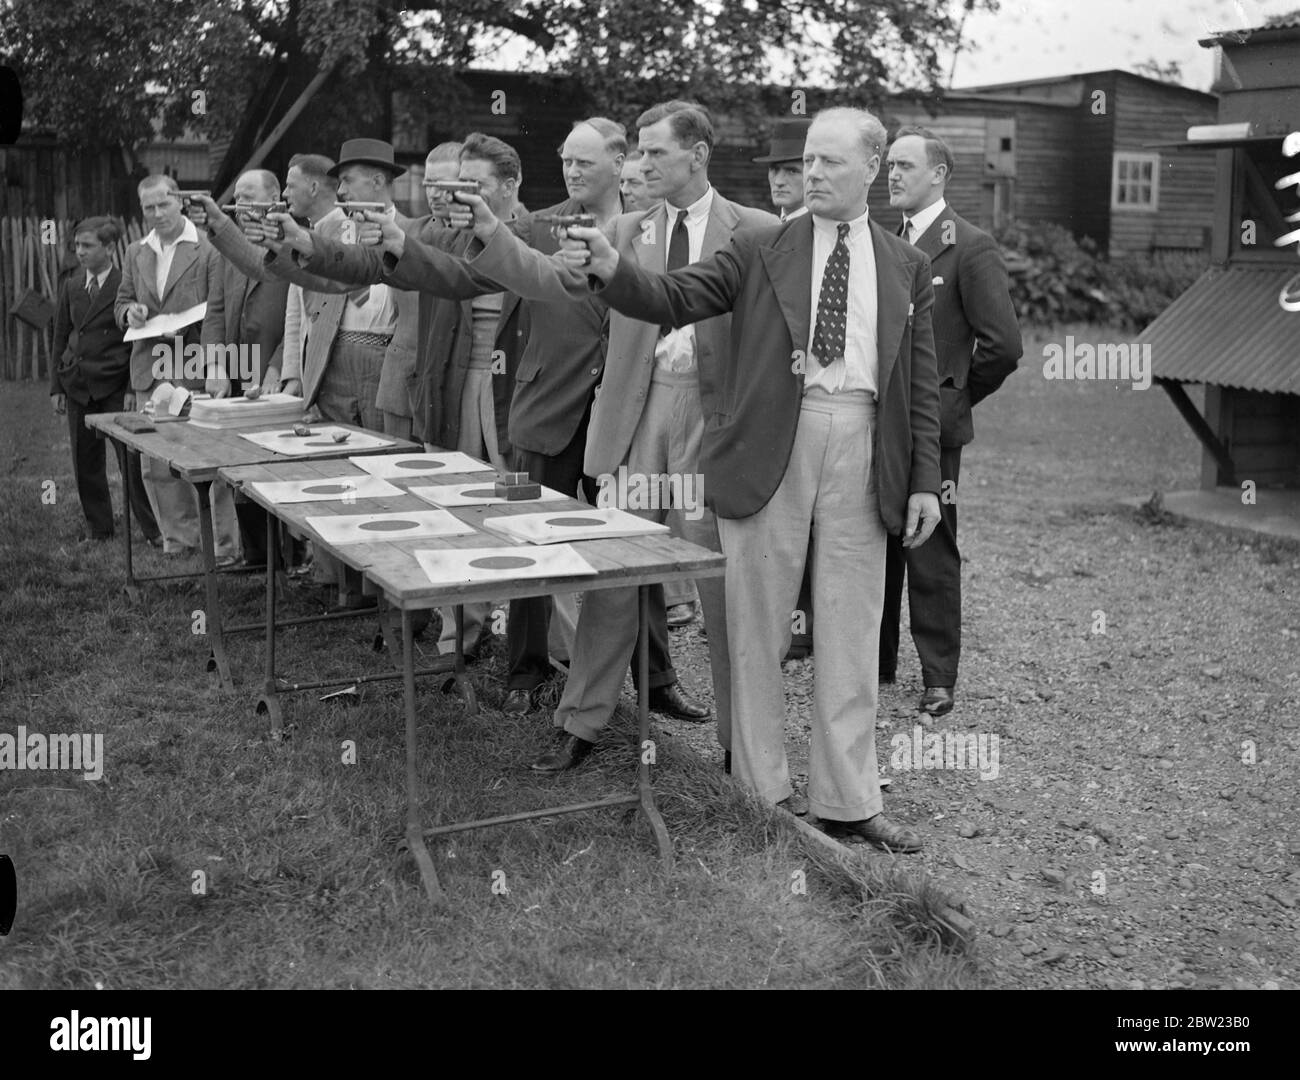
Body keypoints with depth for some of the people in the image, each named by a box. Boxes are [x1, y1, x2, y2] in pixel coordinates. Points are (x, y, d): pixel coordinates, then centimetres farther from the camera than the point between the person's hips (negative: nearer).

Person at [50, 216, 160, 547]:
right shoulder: (69, 287, 11)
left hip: (116, 386, -5)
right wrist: (56, 387, 7)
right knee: (85, 462, 8)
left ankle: (153, 529, 1)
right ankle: (98, 529, 19)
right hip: (77, 386, 5)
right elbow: (60, 339, 14)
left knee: (132, 460, -7)